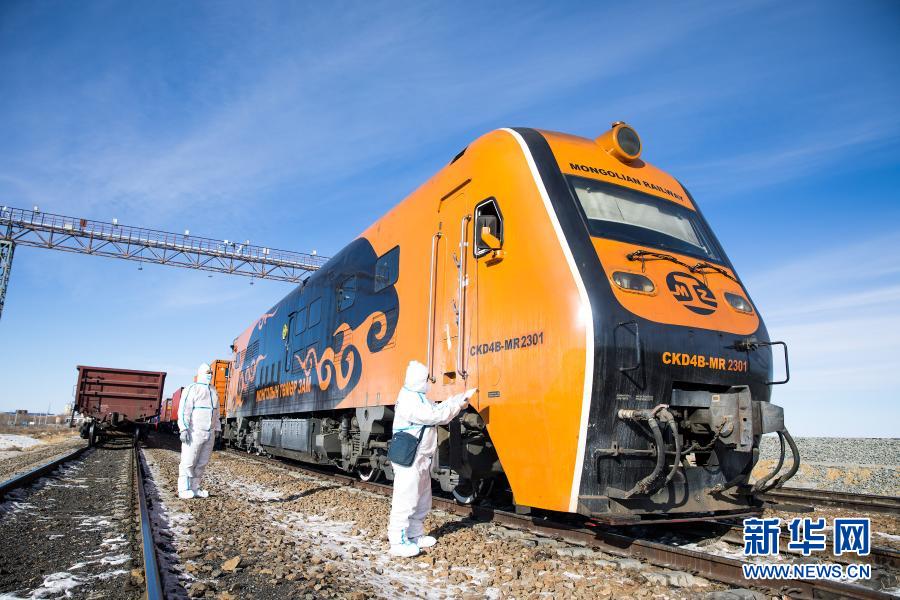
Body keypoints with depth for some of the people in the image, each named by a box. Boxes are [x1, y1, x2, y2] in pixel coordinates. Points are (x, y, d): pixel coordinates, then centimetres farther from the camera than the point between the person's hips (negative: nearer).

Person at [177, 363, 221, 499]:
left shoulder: (213, 391, 15)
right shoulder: (192, 389, -7)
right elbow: (184, 410, -14)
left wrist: (217, 430, 15)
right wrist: (184, 429, -22)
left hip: (209, 433, 7)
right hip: (194, 432, -7)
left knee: (202, 463, 6)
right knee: (188, 462, -4)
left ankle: (195, 488, 11)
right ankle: (184, 490, 1)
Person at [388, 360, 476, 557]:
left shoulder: (418, 397, 16)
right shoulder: (408, 401, -19)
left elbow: (438, 410, 15)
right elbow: (433, 415, -22)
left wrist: (460, 399, 8)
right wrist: (456, 404, -11)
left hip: (421, 459, 11)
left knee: (422, 501, 17)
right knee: (405, 500, -7)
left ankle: (415, 535, 28)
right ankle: (398, 542, -2)